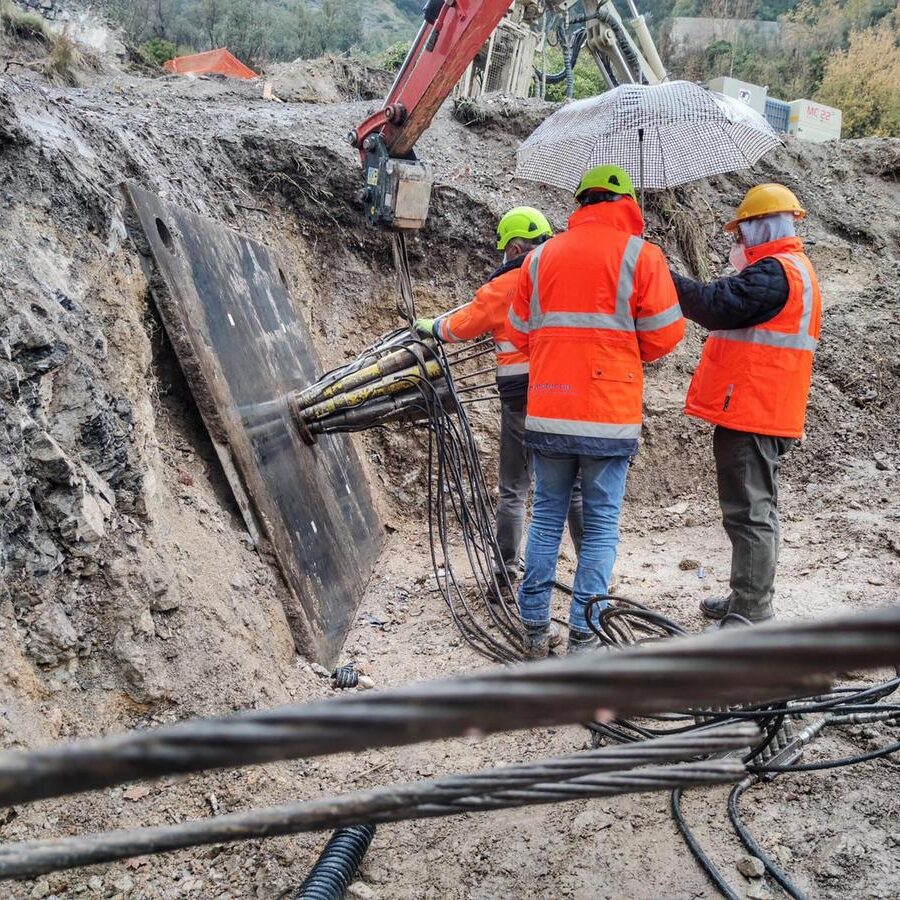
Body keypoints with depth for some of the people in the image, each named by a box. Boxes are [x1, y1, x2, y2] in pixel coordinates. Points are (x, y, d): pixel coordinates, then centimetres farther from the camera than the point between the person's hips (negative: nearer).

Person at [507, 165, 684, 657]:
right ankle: (583, 634, 7)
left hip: (547, 411, 3)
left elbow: (519, 334, 11)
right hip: (611, 415, -3)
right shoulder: (640, 255, -1)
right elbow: (663, 335, -2)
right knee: (601, 522, 6)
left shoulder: (540, 256, 8)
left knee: (547, 514, 14)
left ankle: (535, 627, 18)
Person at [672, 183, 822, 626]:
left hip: (750, 413, -11)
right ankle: (749, 602, 31)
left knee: (749, 513, -9)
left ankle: (752, 618, -6)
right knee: (756, 510, 18)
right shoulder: (794, 268, 20)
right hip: (765, 413, 11)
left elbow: (716, 305, -22)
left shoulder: (774, 272, -15)